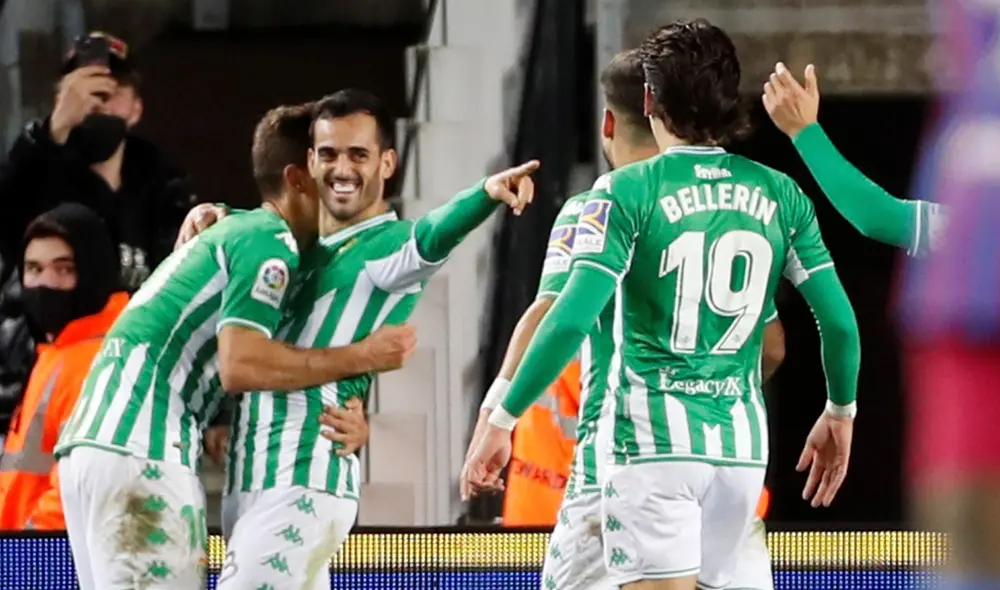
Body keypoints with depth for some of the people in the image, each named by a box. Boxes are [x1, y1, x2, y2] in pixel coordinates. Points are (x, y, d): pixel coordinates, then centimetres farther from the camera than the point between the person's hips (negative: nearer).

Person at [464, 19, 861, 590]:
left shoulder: (628, 192, -6)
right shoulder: (781, 195, 6)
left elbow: (571, 320, -15)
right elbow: (840, 322, 5)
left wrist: (502, 418, -7)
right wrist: (841, 413, 23)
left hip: (655, 440, -5)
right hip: (742, 443, 5)